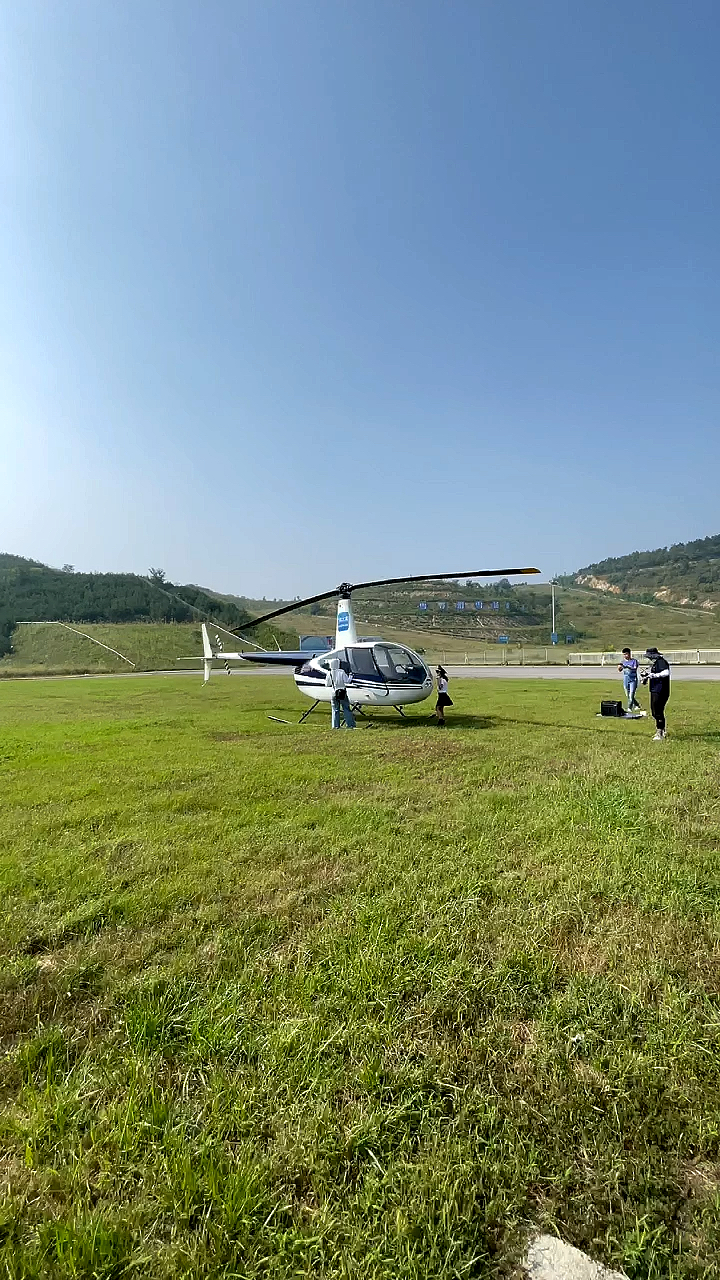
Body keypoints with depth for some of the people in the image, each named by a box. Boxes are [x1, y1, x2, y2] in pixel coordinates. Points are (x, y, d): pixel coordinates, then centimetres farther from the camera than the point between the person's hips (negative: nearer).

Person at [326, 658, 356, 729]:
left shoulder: (329, 673, -2)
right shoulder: (341, 672, -7)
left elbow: (327, 684, 5)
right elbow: (346, 681, -11)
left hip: (335, 693, 1)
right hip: (343, 692, -1)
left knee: (335, 710, 8)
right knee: (346, 708, 5)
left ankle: (336, 725, 7)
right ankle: (350, 724, 5)